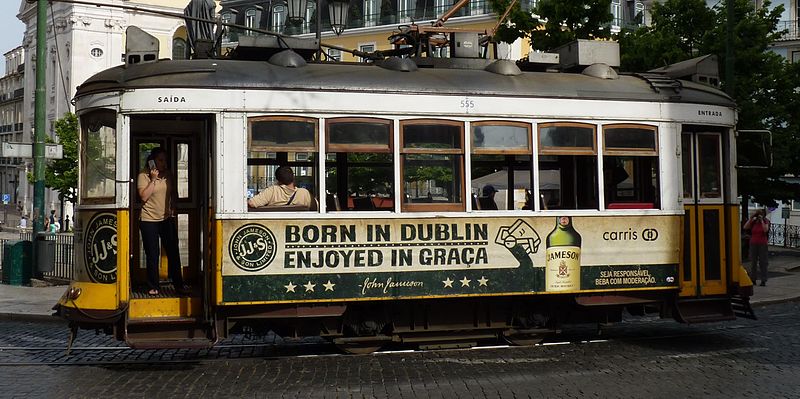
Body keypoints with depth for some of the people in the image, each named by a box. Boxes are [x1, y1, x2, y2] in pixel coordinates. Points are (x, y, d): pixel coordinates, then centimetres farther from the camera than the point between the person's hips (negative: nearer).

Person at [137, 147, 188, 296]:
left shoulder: (168, 175, 9)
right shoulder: (143, 175, -7)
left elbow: (174, 194, 20)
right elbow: (144, 196, -17)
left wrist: (173, 209, 8)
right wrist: (153, 179, -19)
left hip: (167, 219, 4)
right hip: (149, 220, -4)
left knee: (173, 252, 4)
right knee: (152, 255, 2)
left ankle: (179, 285, 11)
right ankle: (153, 287, 13)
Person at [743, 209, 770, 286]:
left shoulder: (766, 222, -1)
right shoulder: (753, 222, 5)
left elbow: (766, 230, -18)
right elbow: (745, 227, -8)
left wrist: (762, 220, -17)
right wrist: (751, 218, -9)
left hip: (762, 244, -2)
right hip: (753, 244, 2)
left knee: (763, 263, -3)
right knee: (753, 262, 4)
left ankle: (763, 281, -1)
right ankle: (753, 280, 9)